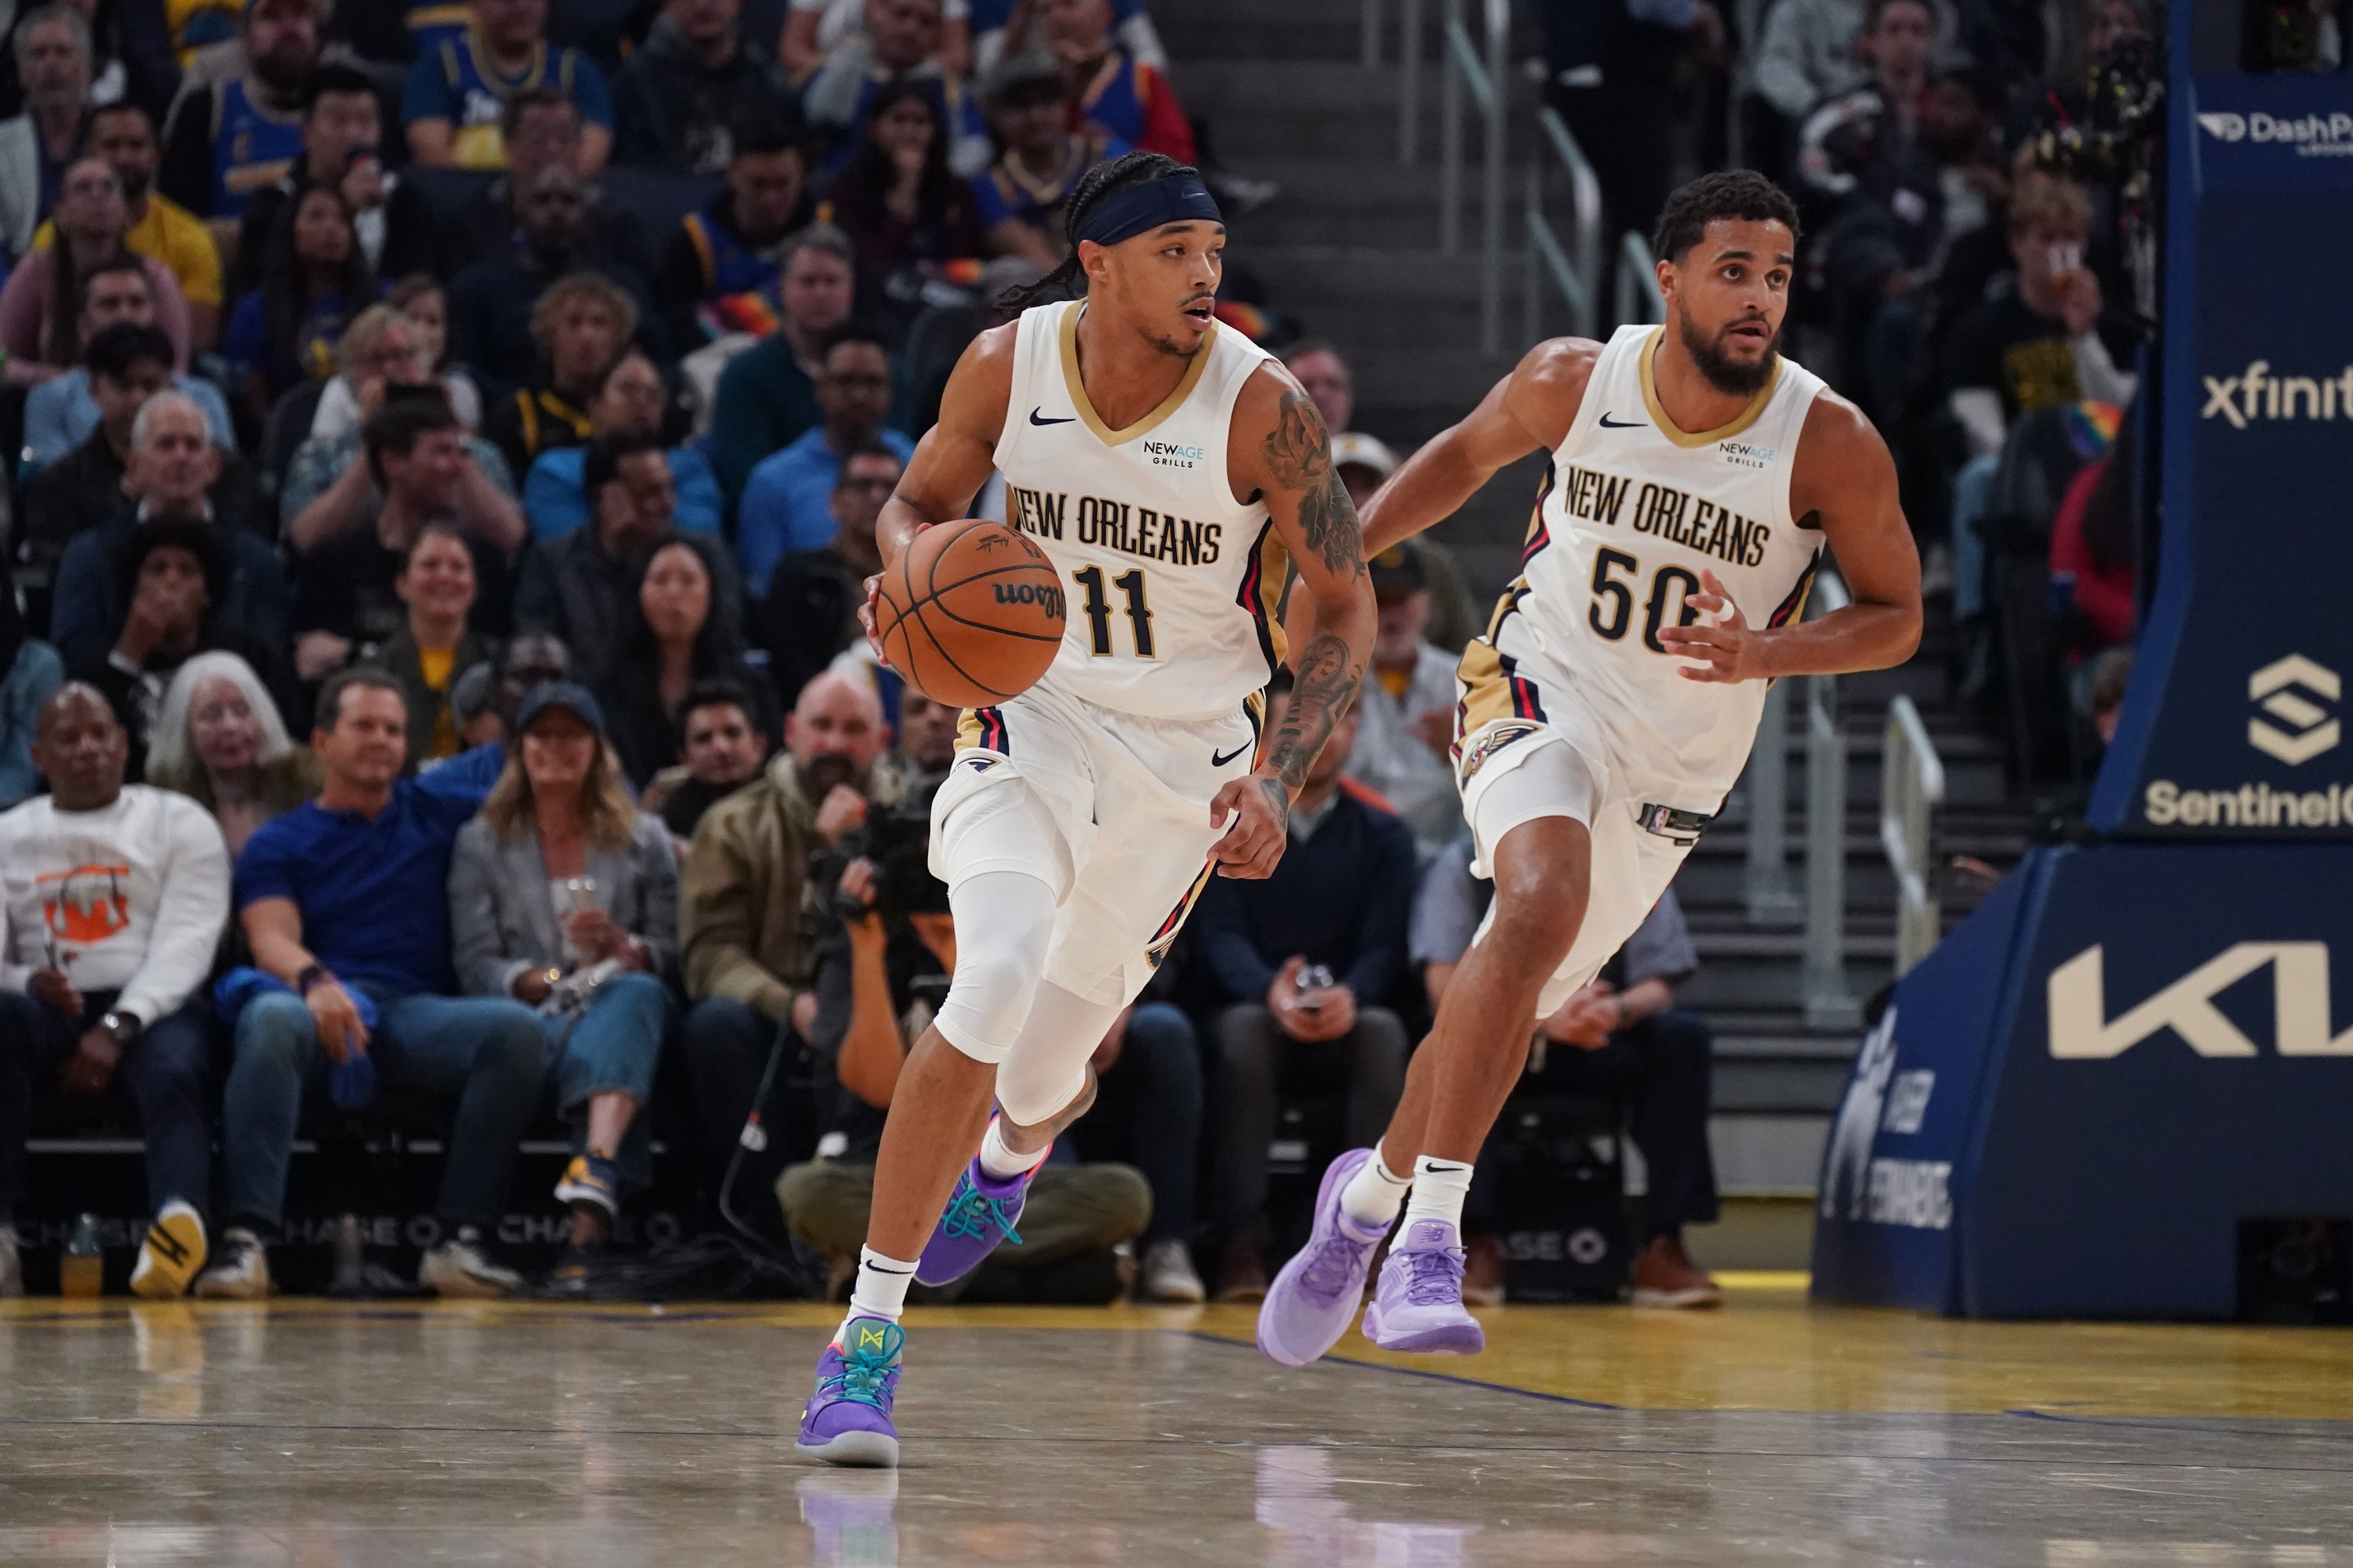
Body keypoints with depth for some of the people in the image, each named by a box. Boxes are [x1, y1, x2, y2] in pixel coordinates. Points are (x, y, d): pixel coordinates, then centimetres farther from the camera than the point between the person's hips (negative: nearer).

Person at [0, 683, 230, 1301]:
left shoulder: (179, 823, 11)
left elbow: (186, 943, -3)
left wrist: (118, 1027, -19)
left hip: (152, 1007, -1)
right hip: (51, 1011, 1)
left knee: (174, 1071, -37)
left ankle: (180, 1216, -67)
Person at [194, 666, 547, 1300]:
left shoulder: (436, 808, 25)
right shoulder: (277, 846, 16)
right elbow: (273, 939, -2)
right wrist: (315, 983, -23)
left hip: (416, 1010, 2)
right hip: (318, 1004, -2)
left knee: (517, 1028, -30)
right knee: (272, 1018, -39)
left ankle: (461, 1240, -30)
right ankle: (247, 1239, -46)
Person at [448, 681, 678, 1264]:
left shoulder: (643, 839, 20)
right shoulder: (481, 844, 17)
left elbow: (673, 952, 11)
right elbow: (477, 967, 5)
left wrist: (623, 948, -12)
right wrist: (547, 981, -13)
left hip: (627, 1007, 1)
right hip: (528, 1018, -1)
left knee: (636, 992, -39)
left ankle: (593, 1171, -62)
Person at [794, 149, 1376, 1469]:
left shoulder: (1261, 407, -19)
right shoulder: (1008, 365, -12)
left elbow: (1348, 611, -10)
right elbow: (919, 503, 6)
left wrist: (1277, 783, -23)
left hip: (1187, 752, 0)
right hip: (1035, 707, 0)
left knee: (1051, 1064, 10)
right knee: (999, 978, -27)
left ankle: (1007, 1160, 53)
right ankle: (870, 1332, -20)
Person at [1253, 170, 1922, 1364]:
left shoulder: (1830, 444, -17)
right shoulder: (1574, 381, -12)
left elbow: (1894, 616, -6)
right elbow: (1467, 454, 10)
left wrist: (1763, 656, -24)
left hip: (1677, 759, 2)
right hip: (1540, 687, -2)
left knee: (1512, 994, 9)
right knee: (1543, 902, -30)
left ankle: (1371, 1193, 37)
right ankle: (1430, 1237, -28)